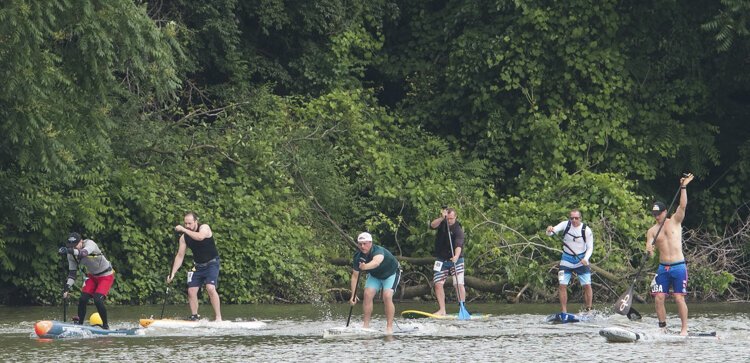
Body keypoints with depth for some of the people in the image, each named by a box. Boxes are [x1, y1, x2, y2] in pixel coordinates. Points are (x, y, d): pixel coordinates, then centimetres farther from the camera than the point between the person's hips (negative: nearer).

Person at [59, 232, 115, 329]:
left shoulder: (90, 244, -30)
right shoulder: (71, 255, -11)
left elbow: (83, 253, -53)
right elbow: (72, 273, -4)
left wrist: (70, 251, -70)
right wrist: (67, 288, -18)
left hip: (106, 276, -6)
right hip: (92, 276, 6)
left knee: (98, 300, -19)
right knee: (83, 299, -11)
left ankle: (106, 325, -2)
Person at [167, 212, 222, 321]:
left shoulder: (204, 228, -16)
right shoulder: (184, 237, -2)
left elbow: (200, 237, -40)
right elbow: (180, 256, 0)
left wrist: (184, 230, -35)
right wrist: (172, 273, -8)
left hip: (211, 263, -6)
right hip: (198, 266, 6)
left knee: (210, 288, -22)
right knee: (191, 291, -3)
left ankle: (218, 317, -21)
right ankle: (194, 317, 9)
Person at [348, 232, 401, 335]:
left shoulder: (379, 251, -38)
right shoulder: (358, 257, -20)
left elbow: (376, 262, -62)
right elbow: (355, 276, -13)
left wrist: (365, 267, -82)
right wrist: (353, 295, -19)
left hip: (390, 274, -5)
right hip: (374, 276, 5)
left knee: (387, 296, -24)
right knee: (367, 294, -16)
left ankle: (389, 327, -19)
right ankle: (366, 324, -8)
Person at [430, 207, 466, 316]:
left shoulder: (458, 229, -17)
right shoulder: (442, 223, -1)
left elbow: (458, 245, -31)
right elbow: (432, 225, -20)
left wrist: (456, 256, -48)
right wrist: (441, 218, -34)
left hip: (455, 259, -4)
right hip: (441, 259, 4)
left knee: (459, 284, -12)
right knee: (438, 284, -3)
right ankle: (442, 310, 1)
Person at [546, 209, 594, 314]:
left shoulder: (586, 230, -12)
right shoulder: (565, 225, -9)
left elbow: (590, 248, -8)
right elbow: (552, 232, -16)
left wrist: (586, 259, -26)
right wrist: (549, 230, -41)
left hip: (581, 260, -1)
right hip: (566, 260, 1)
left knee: (587, 285, -6)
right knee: (562, 285, -4)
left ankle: (589, 310, 3)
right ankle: (564, 312, 1)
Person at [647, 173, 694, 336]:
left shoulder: (675, 221, 4)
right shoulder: (652, 231, 8)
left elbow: (682, 206, -8)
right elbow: (649, 246, -3)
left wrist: (683, 187, -17)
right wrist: (649, 251, -27)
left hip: (678, 267, -3)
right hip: (663, 267, 3)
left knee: (679, 298, -6)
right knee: (658, 298, -3)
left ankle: (684, 328, -1)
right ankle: (662, 326, 7)